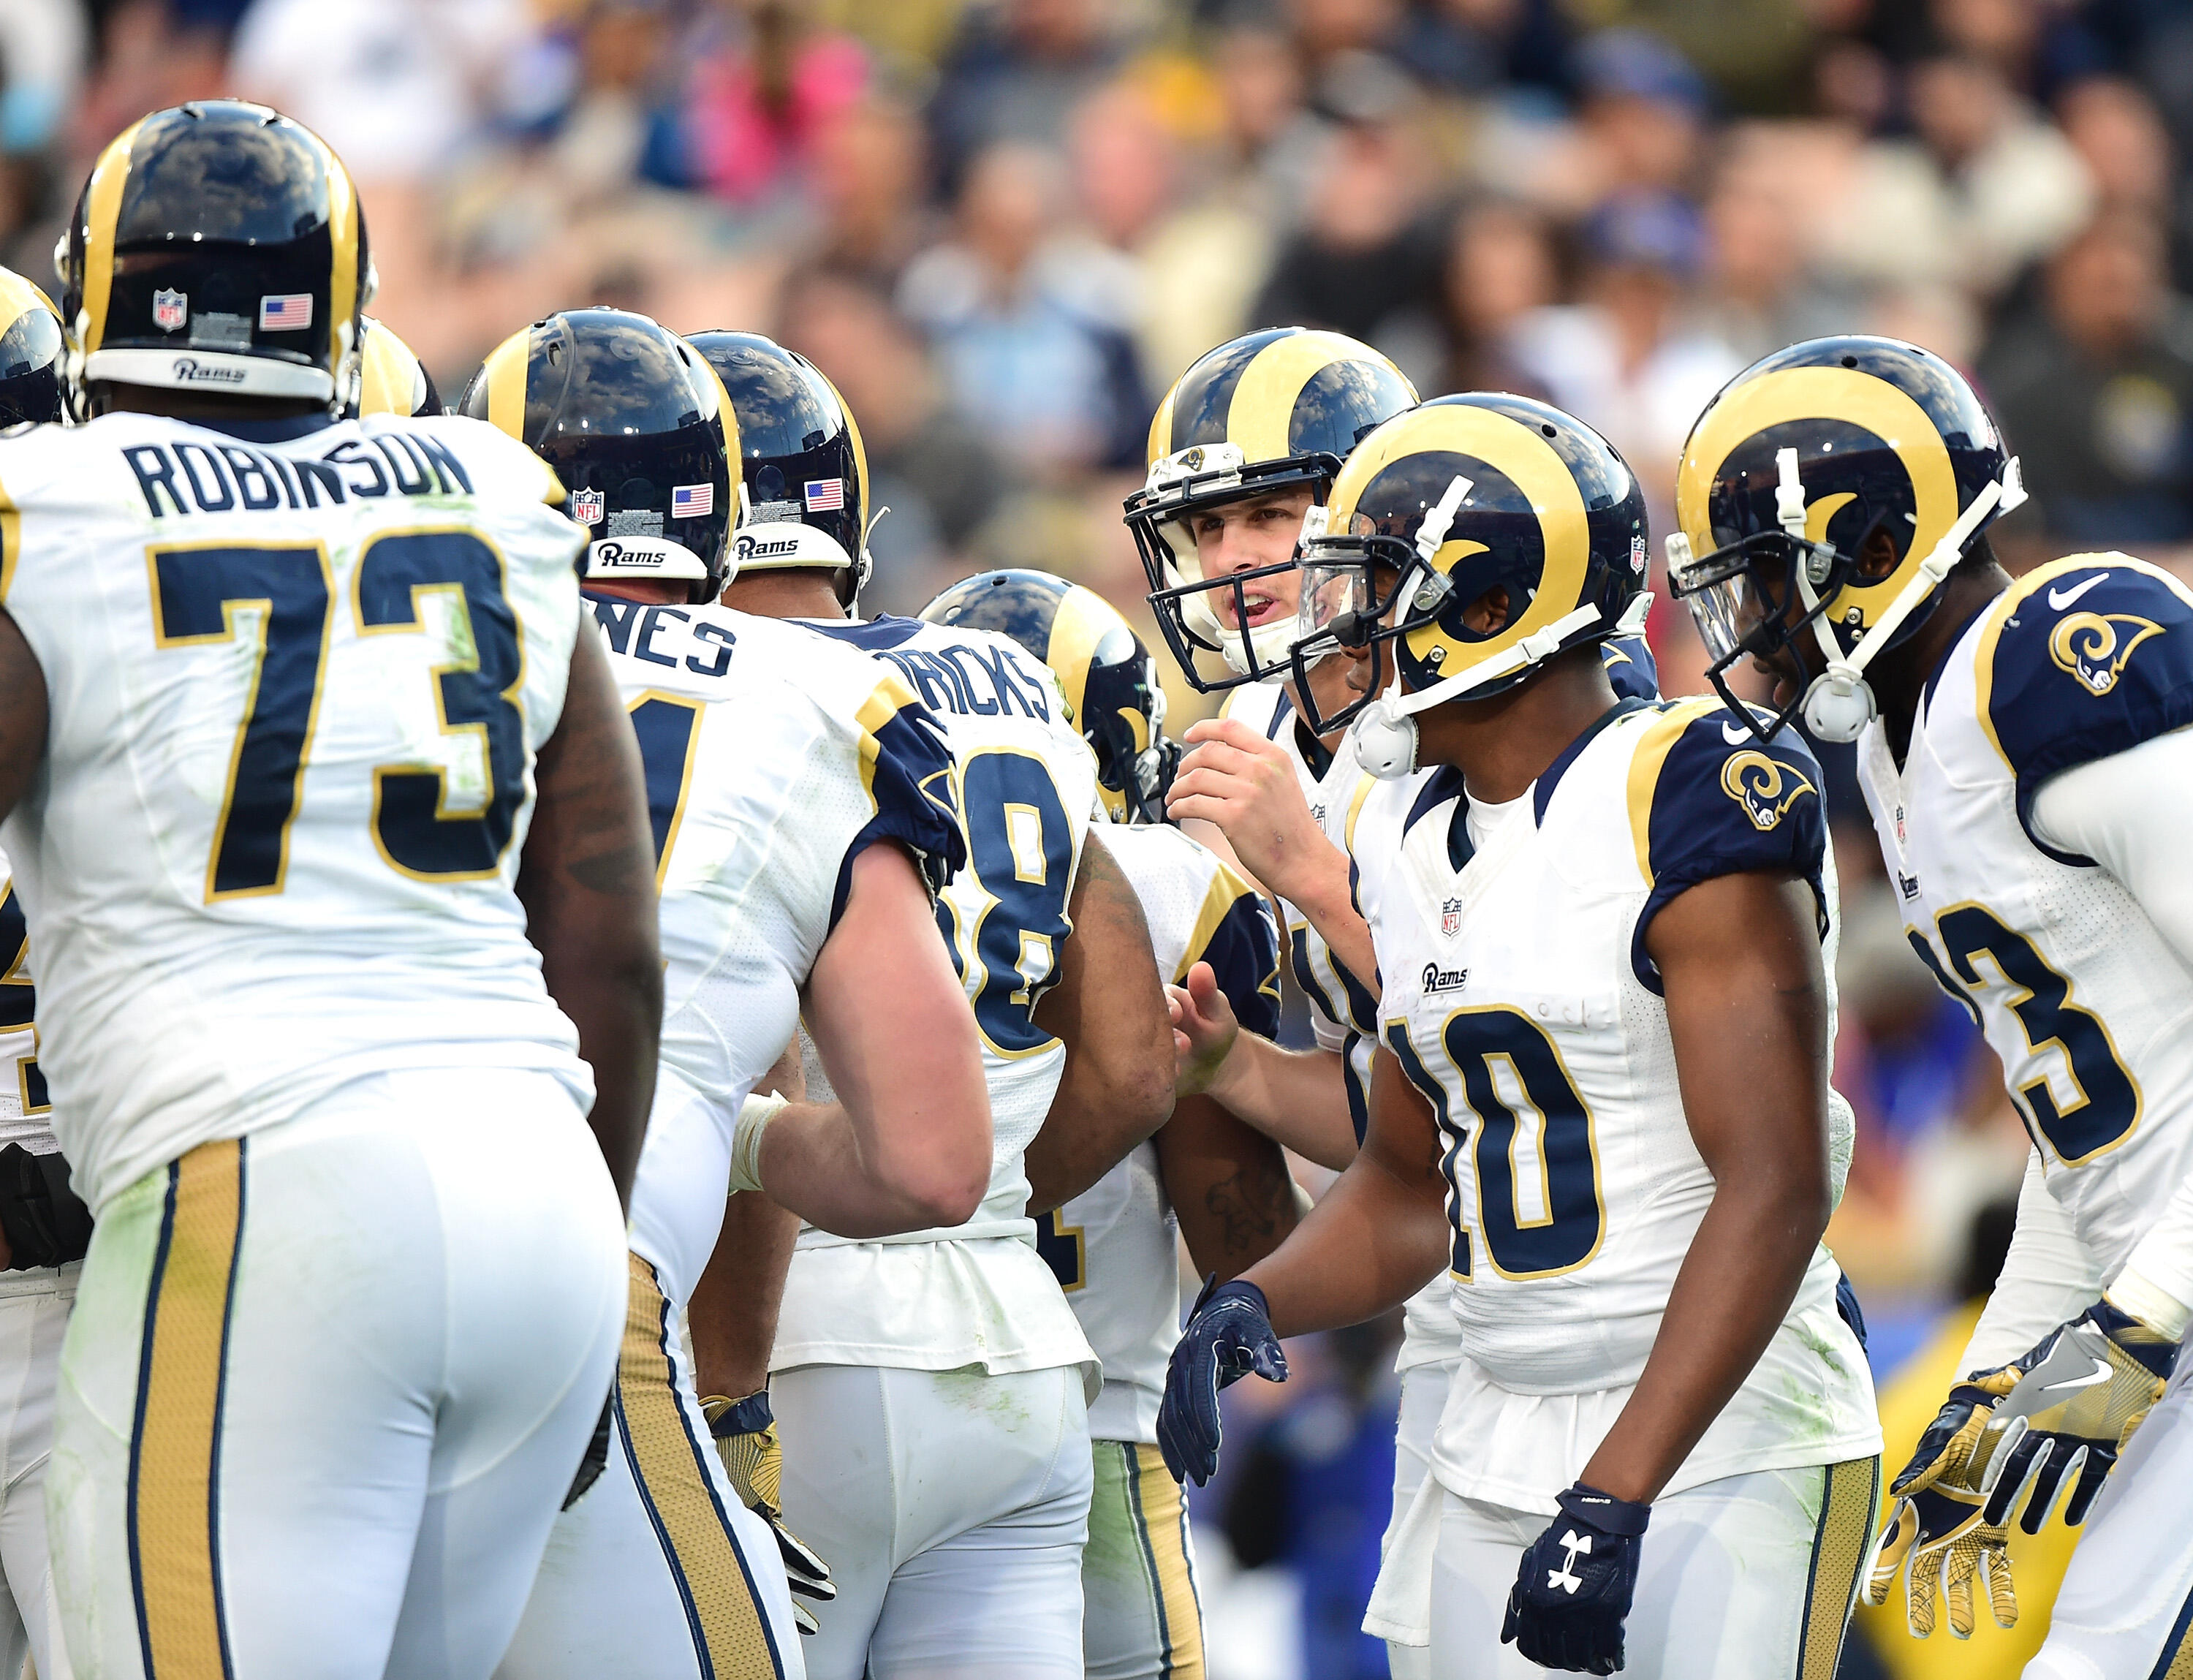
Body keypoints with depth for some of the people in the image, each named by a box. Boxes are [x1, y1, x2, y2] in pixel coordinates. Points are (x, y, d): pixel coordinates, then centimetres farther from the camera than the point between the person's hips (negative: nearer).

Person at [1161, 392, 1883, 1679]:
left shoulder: (1686, 811, -14)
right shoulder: (1415, 845, 11)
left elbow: (1775, 1187, -20)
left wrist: (1616, 1494, -26)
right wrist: (1255, 1303, 0)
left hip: (1717, 1443, -8)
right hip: (1502, 1462, 8)